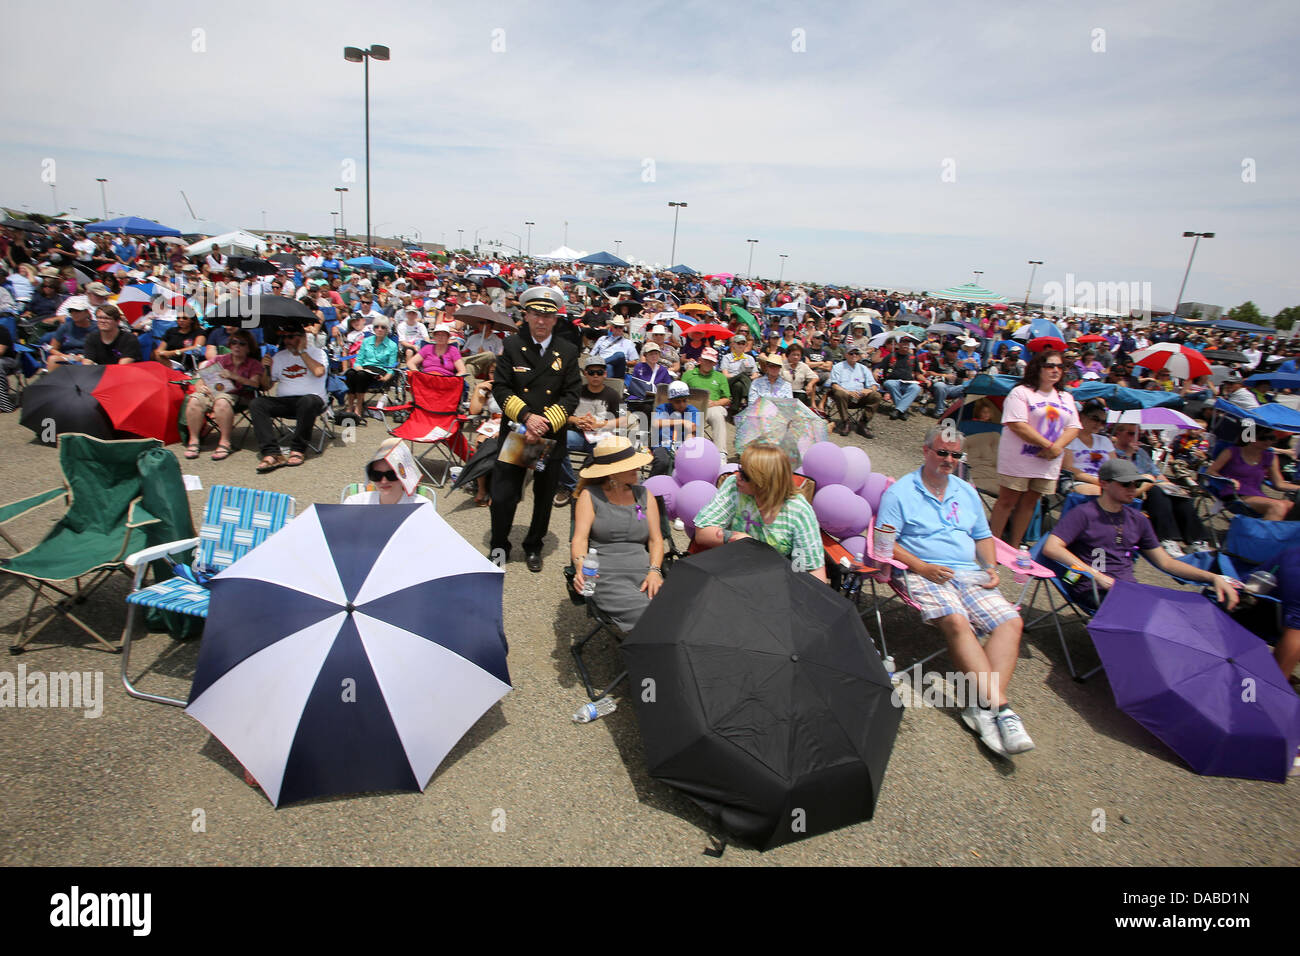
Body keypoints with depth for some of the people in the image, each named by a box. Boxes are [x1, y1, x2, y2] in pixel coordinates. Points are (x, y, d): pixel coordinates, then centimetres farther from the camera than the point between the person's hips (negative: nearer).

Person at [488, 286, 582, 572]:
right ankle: (499, 547, 21)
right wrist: (526, 416, -19)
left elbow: (572, 395, -2)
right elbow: (500, 388, -4)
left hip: (553, 437, 1)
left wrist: (545, 423, -15)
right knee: (503, 496, -3)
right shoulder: (512, 346, 0)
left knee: (544, 496, 13)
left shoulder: (568, 351, 2)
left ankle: (533, 547, 33)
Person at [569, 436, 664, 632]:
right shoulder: (590, 495, 8)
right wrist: (580, 566, -22)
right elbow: (580, 537, -1)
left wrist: (654, 570, -5)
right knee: (646, 613, -30)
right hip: (606, 574, -3)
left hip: (643, 570, 3)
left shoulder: (644, 495, 18)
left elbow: (655, 539, 14)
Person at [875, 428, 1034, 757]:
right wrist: (921, 566, -16)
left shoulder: (967, 492, 21)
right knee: (957, 622, -33)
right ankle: (999, 705, -34)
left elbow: (983, 536, 28)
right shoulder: (900, 492, 3)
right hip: (924, 574, -5)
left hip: (970, 574, 6)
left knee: (1011, 621, -20)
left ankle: (984, 707, -30)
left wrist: (991, 567, 8)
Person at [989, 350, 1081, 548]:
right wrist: (1048, 445, -16)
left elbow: (1073, 428, 10)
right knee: (1007, 501, -2)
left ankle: (1014, 547, 19)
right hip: (1019, 459, -6)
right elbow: (1017, 425, -16)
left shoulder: (1066, 398, 17)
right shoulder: (1021, 392, -4)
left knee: (1029, 503, 10)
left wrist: (1058, 446, -11)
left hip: (1049, 462, 6)